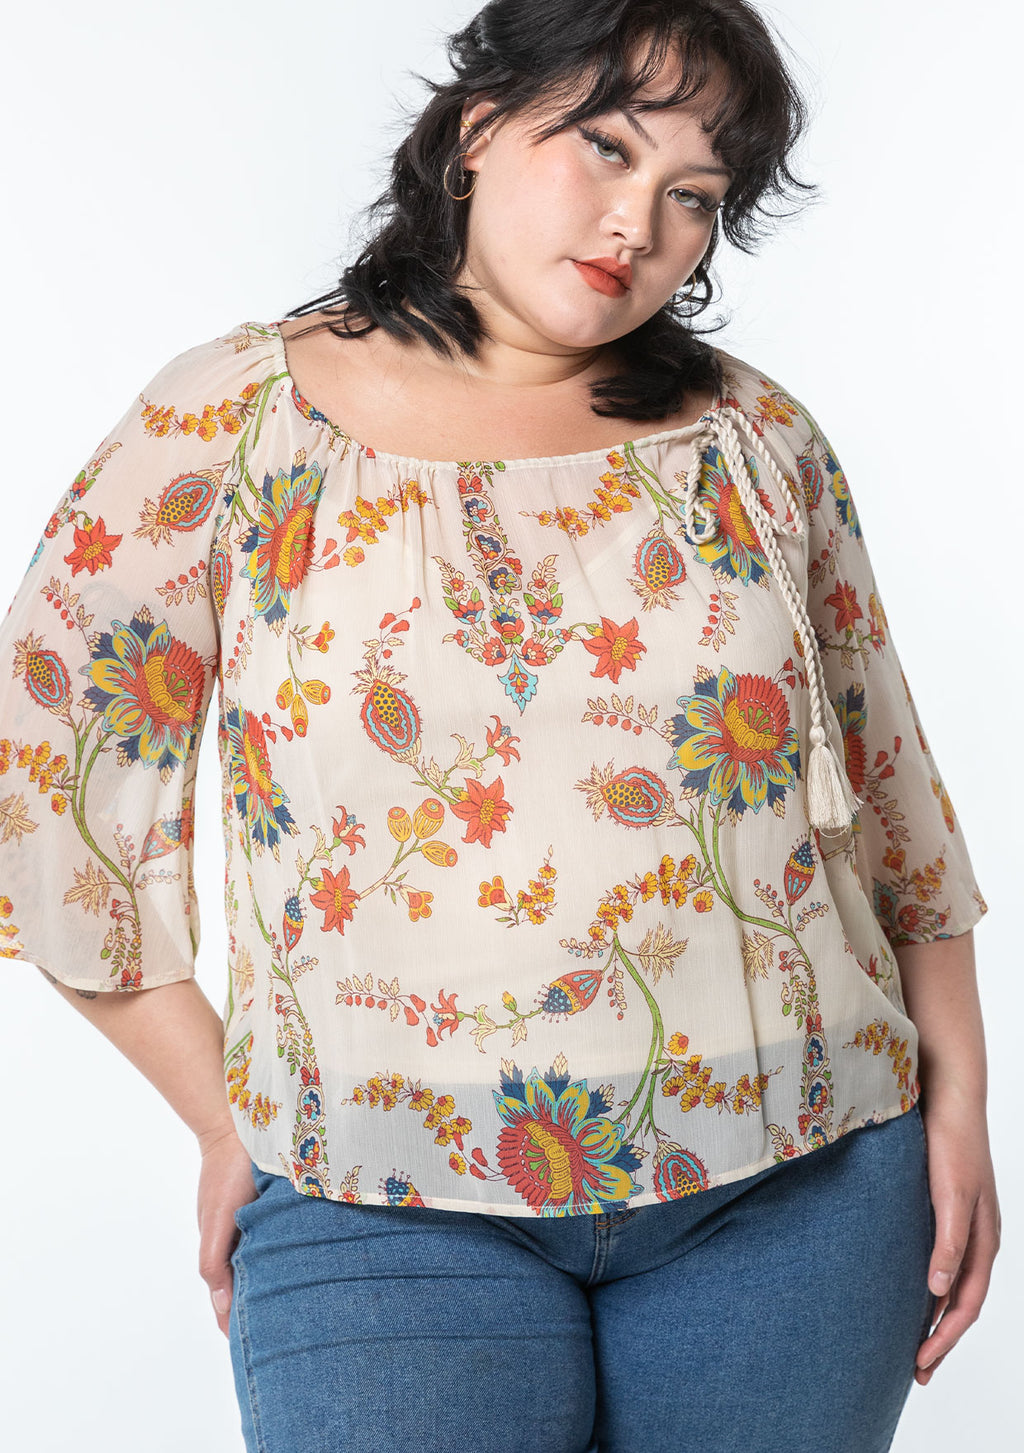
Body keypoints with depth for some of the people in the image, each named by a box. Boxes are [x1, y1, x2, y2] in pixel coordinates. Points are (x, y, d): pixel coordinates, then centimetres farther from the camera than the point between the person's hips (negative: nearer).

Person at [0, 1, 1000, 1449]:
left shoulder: (757, 436, 6)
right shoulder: (235, 418, -2)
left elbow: (883, 775, 11)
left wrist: (956, 1093, 7)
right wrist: (226, 1113, 0)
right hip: (385, 1219, -2)